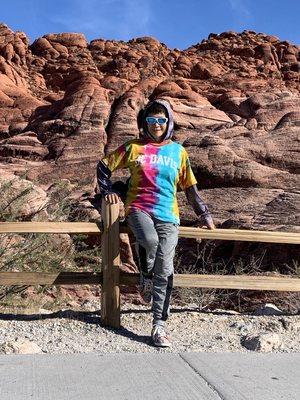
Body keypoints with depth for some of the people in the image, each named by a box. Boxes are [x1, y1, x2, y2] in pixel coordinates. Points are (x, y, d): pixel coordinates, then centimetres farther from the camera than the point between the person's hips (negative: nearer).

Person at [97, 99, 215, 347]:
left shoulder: (178, 152, 12)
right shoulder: (133, 148, 8)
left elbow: (190, 187, 19)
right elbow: (104, 166, 18)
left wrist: (205, 215, 20)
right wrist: (108, 191, 6)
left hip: (167, 215, 2)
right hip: (138, 208, -1)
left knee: (164, 269, -8)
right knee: (150, 240, -35)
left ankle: (159, 325, 3)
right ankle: (145, 277, -1)